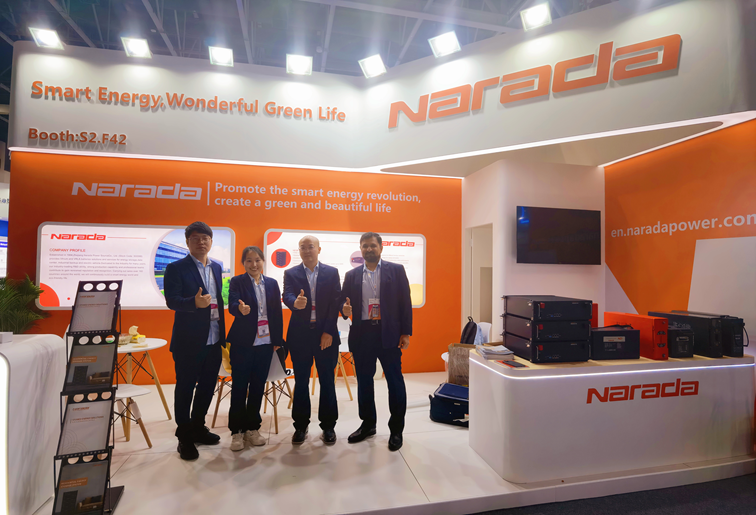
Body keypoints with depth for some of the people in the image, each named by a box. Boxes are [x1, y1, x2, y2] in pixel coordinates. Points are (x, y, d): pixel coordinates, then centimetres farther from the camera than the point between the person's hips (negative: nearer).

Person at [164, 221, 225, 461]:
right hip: (189, 341, -5)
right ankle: (184, 437, 24)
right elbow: (171, 300, -17)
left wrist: (223, 333, 13)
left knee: (208, 385, 15)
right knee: (185, 389, 8)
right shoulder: (176, 268, -8)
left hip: (214, 340, 6)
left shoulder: (216, 268, 10)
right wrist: (195, 302, -37)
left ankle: (197, 428, 34)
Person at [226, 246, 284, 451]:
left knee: (258, 386, 10)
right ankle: (237, 431, 19)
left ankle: (252, 428, 25)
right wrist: (240, 309, -42)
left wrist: (278, 340, 5)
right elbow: (232, 305, -19)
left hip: (266, 343, 3)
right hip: (242, 343, -3)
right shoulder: (237, 282, -2)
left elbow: (277, 313, 8)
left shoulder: (272, 283, 7)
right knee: (239, 387, 4)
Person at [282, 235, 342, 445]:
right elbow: (287, 296, -10)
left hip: (326, 334, 0)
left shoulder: (332, 273, 4)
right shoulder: (290, 273, 5)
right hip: (299, 335, 1)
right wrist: (296, 303, -35)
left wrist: (328, 331, -9)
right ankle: (301, 426, 24)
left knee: (327, 381, 6)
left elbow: (335, 303, -2)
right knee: (301, 382, 9)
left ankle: (328, 426, 21)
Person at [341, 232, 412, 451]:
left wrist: (406, 332, -5)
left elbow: (405, 303, -1)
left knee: (395, 381, 3)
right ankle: (368, 424, 32)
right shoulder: (351, 275, 10)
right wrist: (345, 309, -13)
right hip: (361, 334, 3)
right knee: (364, 381, 13)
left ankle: (396, 429, 21)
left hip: (388, 333, -3)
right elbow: (344, 302, 11)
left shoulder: (396, 270, 2)